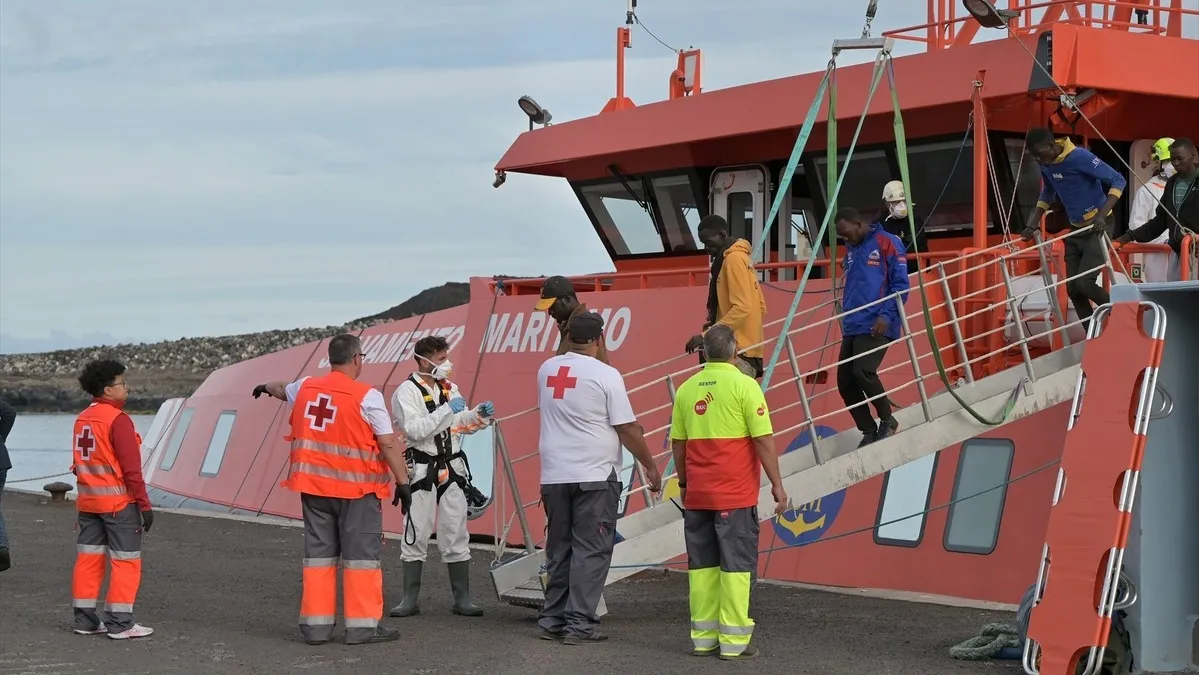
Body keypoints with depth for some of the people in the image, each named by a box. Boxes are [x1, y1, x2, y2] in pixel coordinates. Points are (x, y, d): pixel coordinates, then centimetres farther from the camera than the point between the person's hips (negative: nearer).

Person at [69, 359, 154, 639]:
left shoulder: (82, 419, 10)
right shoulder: (118, 420, -16)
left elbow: (79, 463, 16)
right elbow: (131, 469, -18)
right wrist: (144, 504, -13)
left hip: (88, 500, 8)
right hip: (118, 501, -8)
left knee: (88, 558, 11)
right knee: (125, 561, -2)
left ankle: (85, 619, 14)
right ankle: (119, 623, -3)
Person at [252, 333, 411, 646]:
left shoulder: (306, 388, 7)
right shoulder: (367, 396, -11)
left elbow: (283, 390, 31)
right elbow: (389, 444, -13)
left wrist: (266, 387, 53)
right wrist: (403, 481, -8)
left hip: (314, 485, 6)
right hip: (356, 488, -6)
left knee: (318, 553, 12)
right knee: (361, 555, 0)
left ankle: (316, 624, 14)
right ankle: (362, 625, -1)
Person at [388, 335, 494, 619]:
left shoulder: (449, 388, 11)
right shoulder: (407, 391, -9)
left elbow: (462, 424, 21)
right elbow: (414, 429, -22)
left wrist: (479, 415, 1)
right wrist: (448, 410, -24)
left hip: (452, 468, 5)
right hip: (422, 470, -5)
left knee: (456, 535, 6)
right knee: (416, 535, -1)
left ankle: (462, 599, 10)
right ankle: (410, 599, 7)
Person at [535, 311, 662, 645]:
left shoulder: (547, 369, 6)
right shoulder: (605, 375, -11)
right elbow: (627, 428, -8)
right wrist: (650, 466, 3)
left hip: (553, 476, 6)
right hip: (594, 476, -6)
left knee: (559, 549, 14)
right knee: (591, 551, -2)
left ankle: (553, 620, 17)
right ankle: (579, 624, -4)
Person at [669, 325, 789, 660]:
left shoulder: (687, 388, 6)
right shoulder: (744, 385, -9)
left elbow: (677, 443, 11)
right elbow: (763, 440, -11)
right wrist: (777, 484, -5)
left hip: (697, 495, 5)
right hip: (735, 495, -5)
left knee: (702, 566, 11)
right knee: (736, 565, 0)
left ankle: (703, 638, 14)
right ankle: (734, 641, 0)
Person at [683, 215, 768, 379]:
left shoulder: (734, 259, -12)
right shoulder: (739, 257, 18)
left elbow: (742, 308, -21)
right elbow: (760, 307, 19)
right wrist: (717, 325, 14)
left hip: (738, 353, -10)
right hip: (743, 348, 10)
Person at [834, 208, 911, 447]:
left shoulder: (887, 243, -4)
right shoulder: (850, 249, 18)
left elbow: (901, 285, -7)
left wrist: (886, 316, -17)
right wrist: (845, 319, 17)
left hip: (876, 326, -8)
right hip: (851, 327, 8)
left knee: (862, 372, -23)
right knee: (845, 382, 1)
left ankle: (887, 420, -1)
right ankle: (869, 432, 13)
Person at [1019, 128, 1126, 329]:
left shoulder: (1080, 158, -22)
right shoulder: (1046, 165, 0)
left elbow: (1118, 181, -21)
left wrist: (1102, 215, -32)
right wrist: (1032, 224, 11)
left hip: (1097, 228, -7)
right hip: (1075, 230, 7)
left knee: (1084, 283, -17)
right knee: (1072, 288, 2)